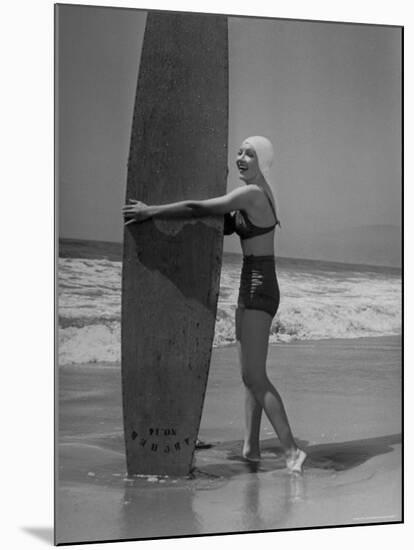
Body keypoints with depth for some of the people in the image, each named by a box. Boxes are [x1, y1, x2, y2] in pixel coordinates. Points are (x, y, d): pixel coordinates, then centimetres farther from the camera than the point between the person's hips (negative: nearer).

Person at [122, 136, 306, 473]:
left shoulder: (251, 193, -15)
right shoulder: (256, 195, 15)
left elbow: (199, 209, -20)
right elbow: (221, 227, 22)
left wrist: (150, 211, -12)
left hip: (259, 290, -10)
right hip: (253, 290, 10)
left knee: (254, 377, -10)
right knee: (251, 374, 13)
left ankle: (292, 450, -9)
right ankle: (251, 448, 21)